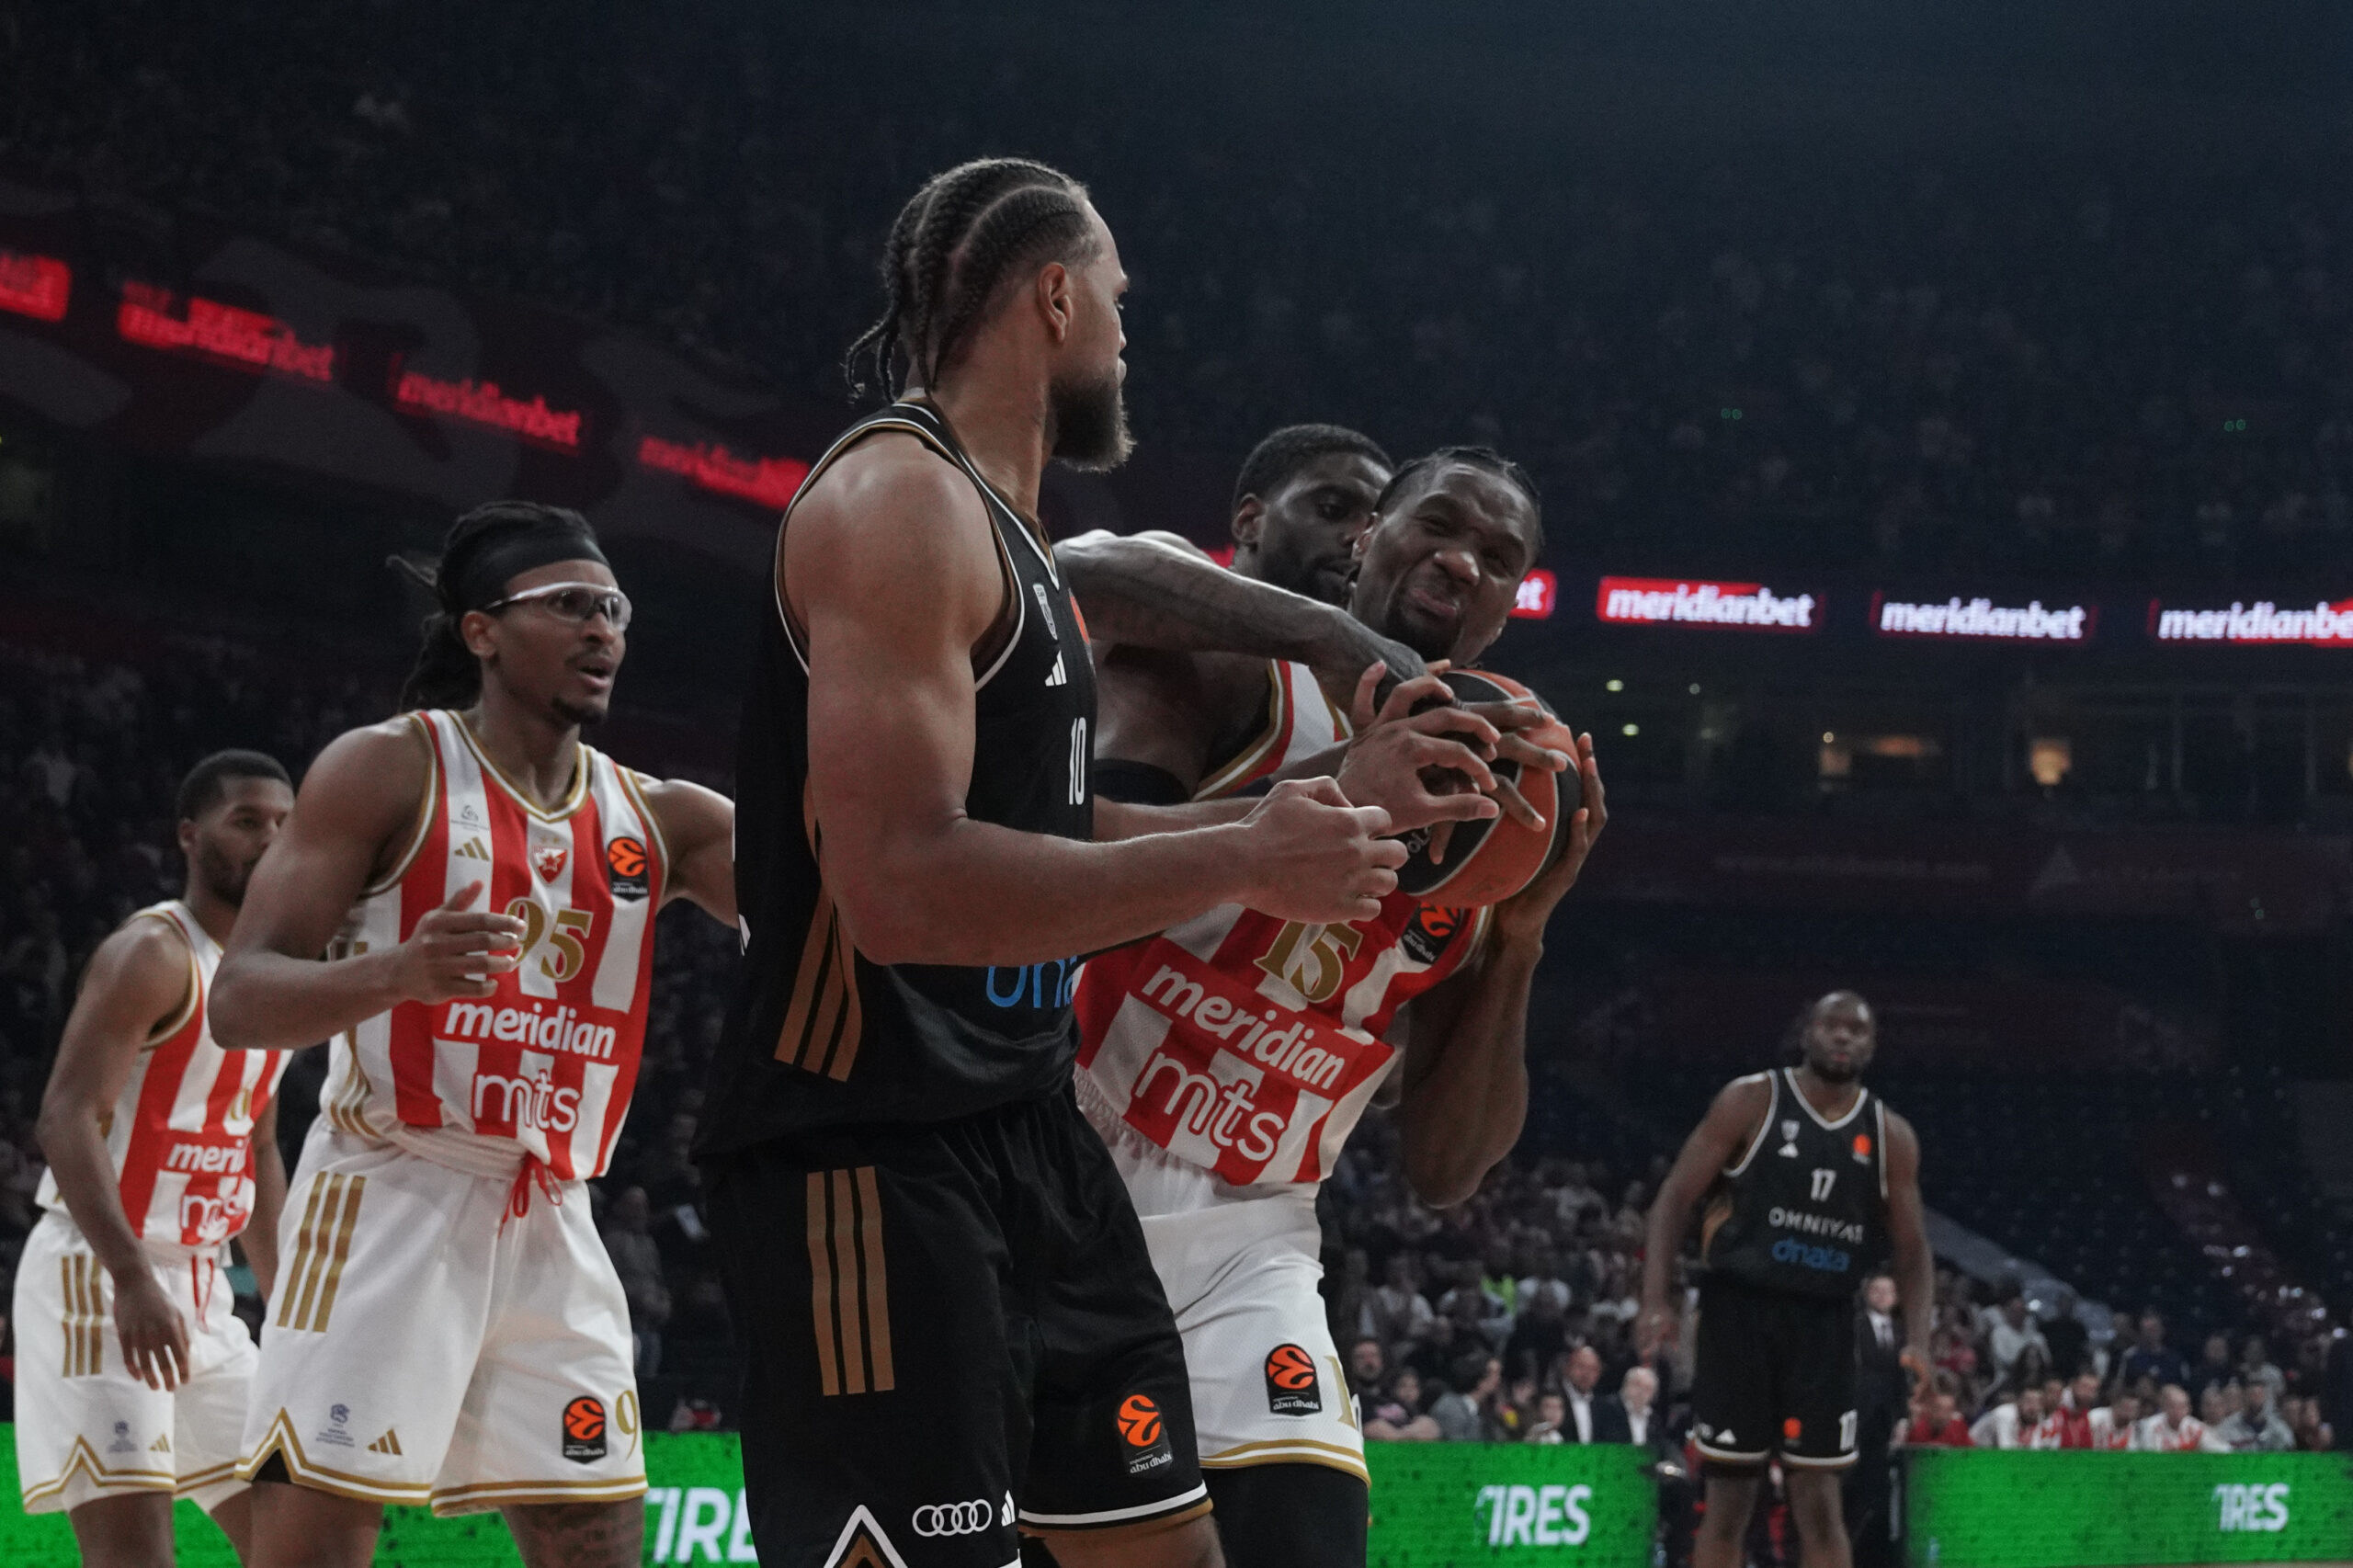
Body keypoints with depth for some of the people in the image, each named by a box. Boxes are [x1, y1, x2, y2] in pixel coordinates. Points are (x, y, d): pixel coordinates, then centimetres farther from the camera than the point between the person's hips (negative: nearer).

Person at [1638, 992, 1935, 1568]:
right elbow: (1677, 1196, -3)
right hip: (1740, 1309, -2)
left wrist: (1917, 1338, -6)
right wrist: (1656, 1298, -13)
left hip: (1823, 1322, 2)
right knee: (1729, 1500, 0)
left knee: (1819, 1503, 0)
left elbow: (1912, 1248, 10)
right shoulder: (1752, 1101, -3)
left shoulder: (1890, 1136, 6)